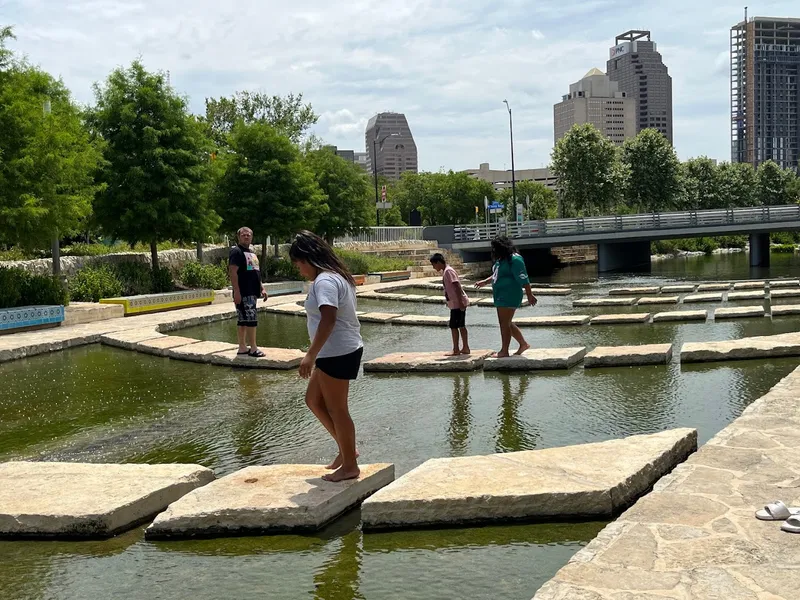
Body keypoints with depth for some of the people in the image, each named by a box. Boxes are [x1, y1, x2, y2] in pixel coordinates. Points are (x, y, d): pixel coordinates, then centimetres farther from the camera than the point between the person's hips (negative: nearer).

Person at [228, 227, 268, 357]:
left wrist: (262, 288, 19)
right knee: (251, 319, -10)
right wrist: (236, 292, -22)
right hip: (243, 293, -9)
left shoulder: (252, 253, 20)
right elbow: (232, 272, -17)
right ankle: (253, 348, -5)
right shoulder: (236, 251, -9)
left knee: (243, 321, 11)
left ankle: (242, 348, 14)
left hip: (252, 293, 9)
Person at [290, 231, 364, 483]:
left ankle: (349, 465, 14)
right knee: (313, 400, 18)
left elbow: (328, 319, -28)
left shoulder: (324, 281, -18)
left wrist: (311, 355, -28)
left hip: (337, 353, -11)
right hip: (341, 351, 11)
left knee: (336, 409, 1)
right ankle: (346, 449, 25)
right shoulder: (337, 276, 14)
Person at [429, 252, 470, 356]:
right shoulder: (445, 271, 15)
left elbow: (457, 286, -21)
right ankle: (465, 348, 18)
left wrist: (460, 302, -24)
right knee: (461, 326, 13)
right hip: (456, 303, 10)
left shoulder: (448, 271, -15)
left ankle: (456, 350, 0)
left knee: (453, 326, -5)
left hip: (457, 303, -10)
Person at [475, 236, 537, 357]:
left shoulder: (514, 259, -15)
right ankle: (523, 343, 24)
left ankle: (504, 351, 0)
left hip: (509, 297, -10)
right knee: (506, 323, 14)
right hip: (500, 296, 10)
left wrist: (530, 295, -18)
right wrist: (484, 282, 23)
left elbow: (524, 279, -17)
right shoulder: (501, 260, 14)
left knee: (504, 323, -6)